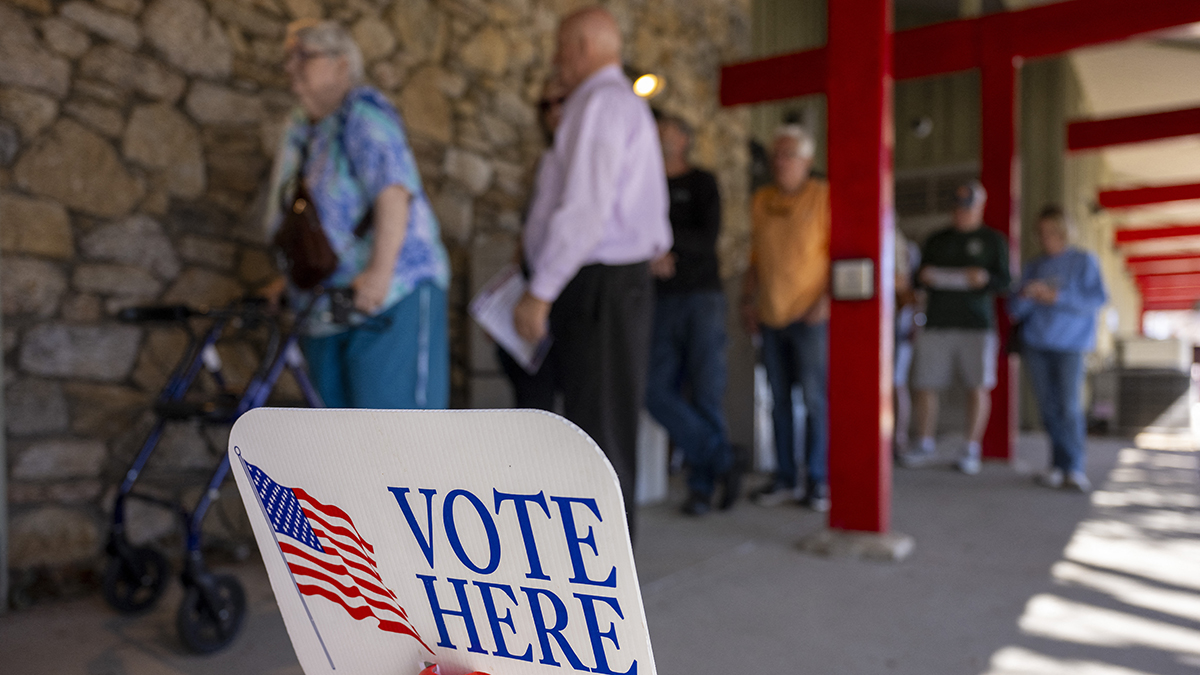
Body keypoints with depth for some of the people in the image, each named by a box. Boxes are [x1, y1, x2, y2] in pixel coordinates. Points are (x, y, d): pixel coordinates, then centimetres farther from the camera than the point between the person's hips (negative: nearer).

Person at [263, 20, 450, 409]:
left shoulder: (364, 114, -8)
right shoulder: (299, 129, 18)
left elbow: (393, 191, -24)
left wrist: (380, 269, -34)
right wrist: (291, 279, 23)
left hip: (390, 298, -9)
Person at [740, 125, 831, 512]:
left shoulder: (824, 197, -1)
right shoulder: (761, 201, 14)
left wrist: (826, 299, -15)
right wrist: (747, 300, 11)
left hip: (810, 316, -5)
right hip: (770, 316, 5)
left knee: (815, 399, -5)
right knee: (779, 399, 8)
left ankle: (817, 481, 5)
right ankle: (785, 479, 16)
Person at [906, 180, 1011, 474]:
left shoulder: (993, 240, 10)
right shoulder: (936, 240, 18)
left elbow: (1005, 281, 4)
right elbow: (921, 276, 21)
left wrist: (985, 279, -17)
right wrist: (924, 277, -3)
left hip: (976, 323, -2)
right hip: (937, 322, 2)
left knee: (978, 386, -2)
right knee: (925, 384, -2)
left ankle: (972, 449, 8)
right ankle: (926, 442, 12)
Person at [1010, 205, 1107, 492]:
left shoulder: (1084, 261, 4)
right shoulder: (1033, 267, 13)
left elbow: (1098, 297, -8)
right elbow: (1015, 311, 8)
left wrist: (1057, 297, -16)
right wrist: (1025, 297, -14)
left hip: (1070, 342, -3)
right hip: (1035, 344, 3)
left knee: (1069, 406, -12)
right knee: (1048, 407, 4)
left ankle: (1073, 468, -5)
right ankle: (1059, 465, 13)